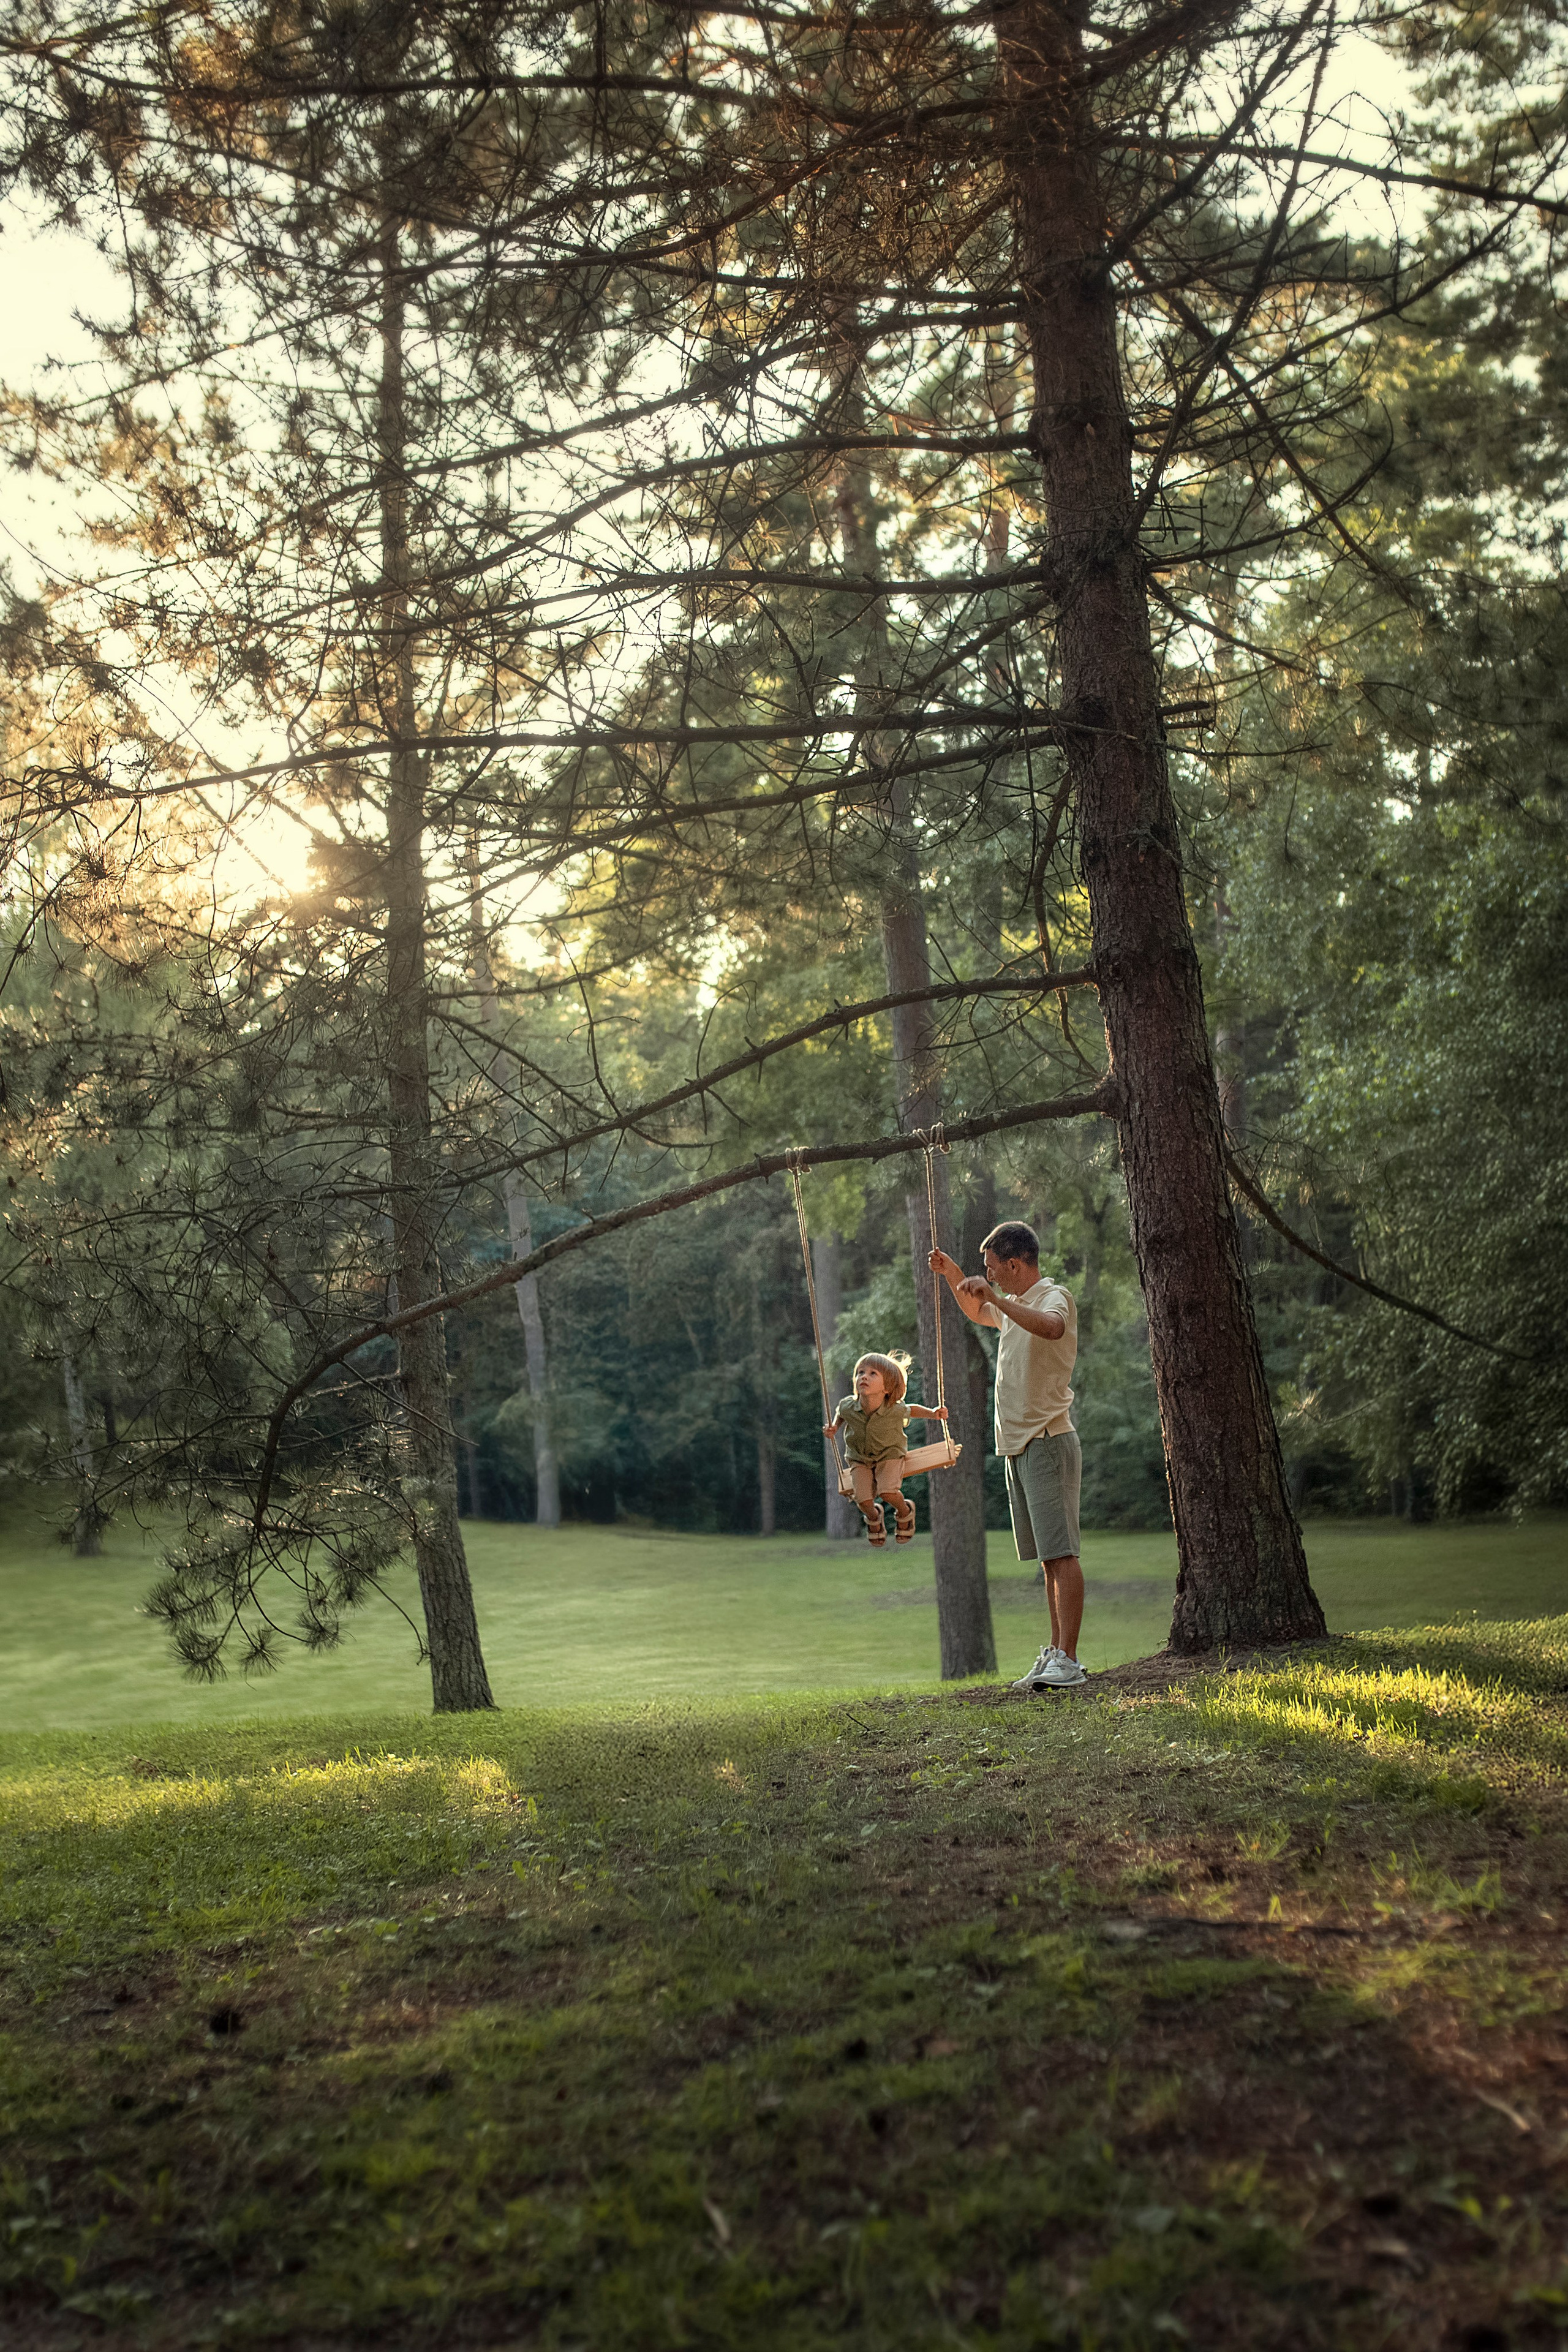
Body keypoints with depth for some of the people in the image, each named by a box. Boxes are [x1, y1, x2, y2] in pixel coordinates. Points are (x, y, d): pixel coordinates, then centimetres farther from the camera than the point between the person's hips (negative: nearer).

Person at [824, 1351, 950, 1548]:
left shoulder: (895, 1410, -25)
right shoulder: (848, 1407, -21)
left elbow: (912, 1410, 0)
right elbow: (840, 1414, 6)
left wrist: (933, 1413, -15)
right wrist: (833, 1427, -12)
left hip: (890, 1455, -2)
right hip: (860, 1459, 2)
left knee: (888, 1492, -25)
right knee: (863, 1500, -15)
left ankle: (904, 1511, 12)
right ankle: (873, 1516, 24)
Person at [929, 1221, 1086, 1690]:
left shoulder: (1054, 1296, -9)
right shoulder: (1014, 1305, 19)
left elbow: (1051, 1327, -34)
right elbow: (977, 1312, 41)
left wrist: (995, 1297, -33)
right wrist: (954, 1275, 25)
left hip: (1048, 1441, -9)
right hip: (1018, 1445, 9)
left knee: (1060, 1552, -13)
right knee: (1047, 1558, 10)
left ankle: (1067, 1662, -18)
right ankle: (1055, 1652, 14)